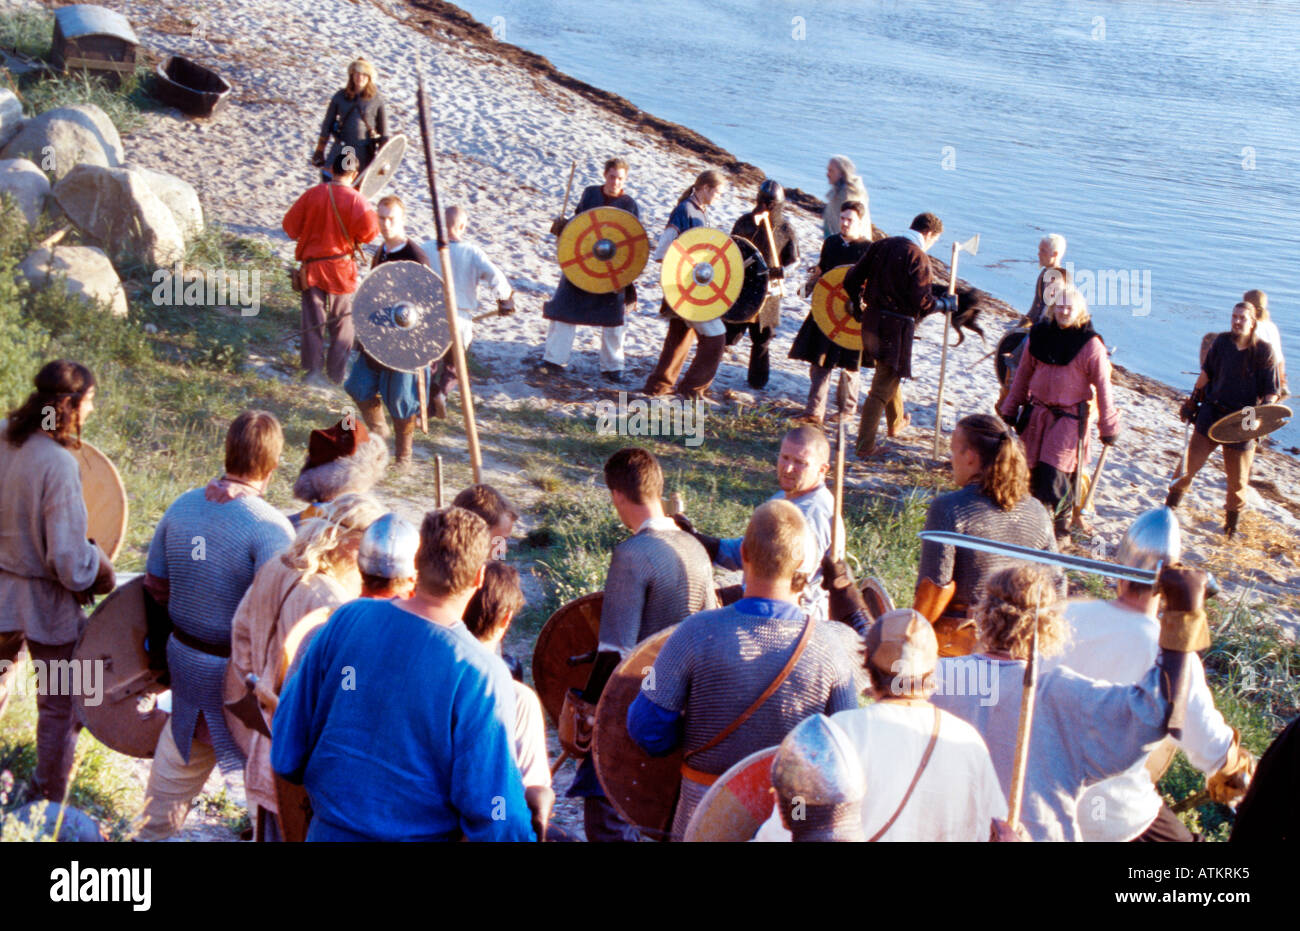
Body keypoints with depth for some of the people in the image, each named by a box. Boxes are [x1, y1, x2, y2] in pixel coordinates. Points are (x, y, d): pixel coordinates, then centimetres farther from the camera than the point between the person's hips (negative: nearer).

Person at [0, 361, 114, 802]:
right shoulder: (58, 464, -26)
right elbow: (69, 559, -26)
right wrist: (102, 573, -7)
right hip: (46, 602, -6)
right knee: (59, 705, 12)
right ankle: (49, 800, 27)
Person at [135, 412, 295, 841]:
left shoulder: (182, 505, -2)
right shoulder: (269, 526, -24)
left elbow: (155, 584, 7)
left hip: (185, 657, 7)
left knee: (181, 754, 25)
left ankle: (153, 829, 40)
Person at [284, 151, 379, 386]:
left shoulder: (312, 194, -3)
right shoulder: (355, 200, -11)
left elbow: (290, 224, 1)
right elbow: (370, 227, -23)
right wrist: (357, 239, -2)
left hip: (311, 266, 2)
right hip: (341, 268, -2)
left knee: (312, 321, 7)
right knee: (343, 322, 12)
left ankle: (312, 369, -2)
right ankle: (337, 372, 16)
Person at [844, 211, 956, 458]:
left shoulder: (880, 246, 6)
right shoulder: (918, 257, -15)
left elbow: (851, 280, 8)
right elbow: (921, 302, -20)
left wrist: (857, 304, 24)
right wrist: (945, 304, -1)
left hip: (872, 320, 8)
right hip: (897, 327, -8)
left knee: (888, 374, 28)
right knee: (883, 386, -1)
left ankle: (896, 422, 49)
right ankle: (864, 445, -1)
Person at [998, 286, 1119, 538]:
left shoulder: (1091, 345, -9)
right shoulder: (1039, 335, 3)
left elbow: (1102, 388, -5)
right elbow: (1023, 375, 13)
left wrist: (1109, 428, -3)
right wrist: (1010, 410, 15)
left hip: (1071, 417, -4)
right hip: (1039, 413, 4)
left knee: (1054, 471, -10)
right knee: (1034, 470, 4)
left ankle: (1062, 519, 11)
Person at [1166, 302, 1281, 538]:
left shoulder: (1264, 352, -8)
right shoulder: (1221, 342, -2)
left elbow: (1271, 393, -5)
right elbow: (1206, 374, 12)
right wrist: (1193, 401, 14)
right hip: (1212, 413, 2)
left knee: (1237, 476, 8)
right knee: (1192, 461, 0)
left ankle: (1233, 515, 30)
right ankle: (1177, 493, 26)